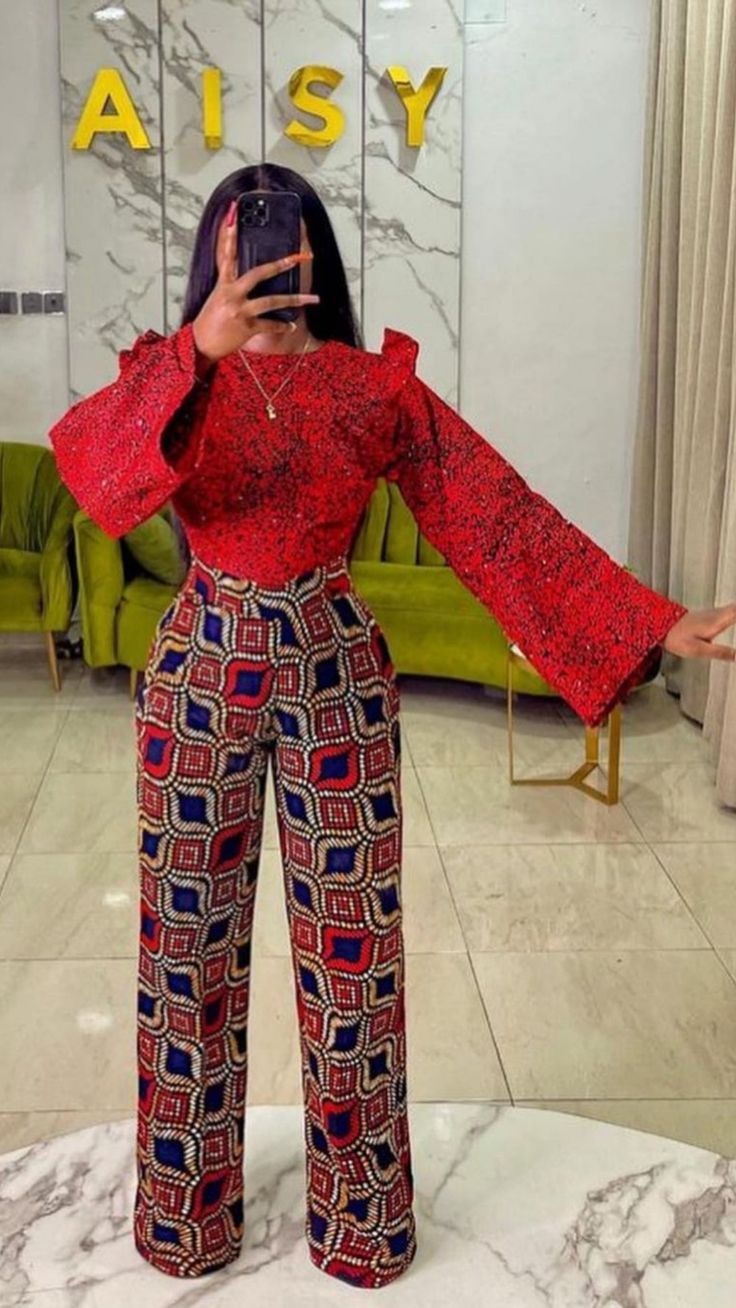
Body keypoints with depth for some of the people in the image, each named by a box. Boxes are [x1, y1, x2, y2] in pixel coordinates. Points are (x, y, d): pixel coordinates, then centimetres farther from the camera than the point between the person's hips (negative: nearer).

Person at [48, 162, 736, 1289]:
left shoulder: (379, 386, -1)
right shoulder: (175, 374, -1)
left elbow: (501, 517, -5)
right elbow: (88, 460, -23)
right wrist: (206, 341, -37)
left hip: (336, 672, 0)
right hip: (202, 675, 1)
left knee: (351, 941, 6)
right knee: (189, 938, 9)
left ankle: (360, 1217, 28)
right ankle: (186, 1211, 30)